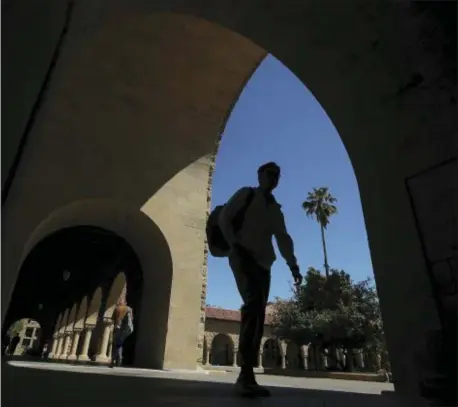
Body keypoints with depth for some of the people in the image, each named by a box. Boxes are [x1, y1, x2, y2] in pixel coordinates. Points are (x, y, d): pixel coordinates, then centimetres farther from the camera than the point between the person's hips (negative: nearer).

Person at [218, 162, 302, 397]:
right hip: (243, 256, -6)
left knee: (258, 315, -1)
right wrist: (235, 245, -10)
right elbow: (224, 218, 1)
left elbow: (283, 238, 17)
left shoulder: (276, 210, 23)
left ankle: (246, 376, 4)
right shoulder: (246, 194, 9)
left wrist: (293, 265, 4)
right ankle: (246, 374, -26)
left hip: (263, 263, 6)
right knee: (254, 303, -26)